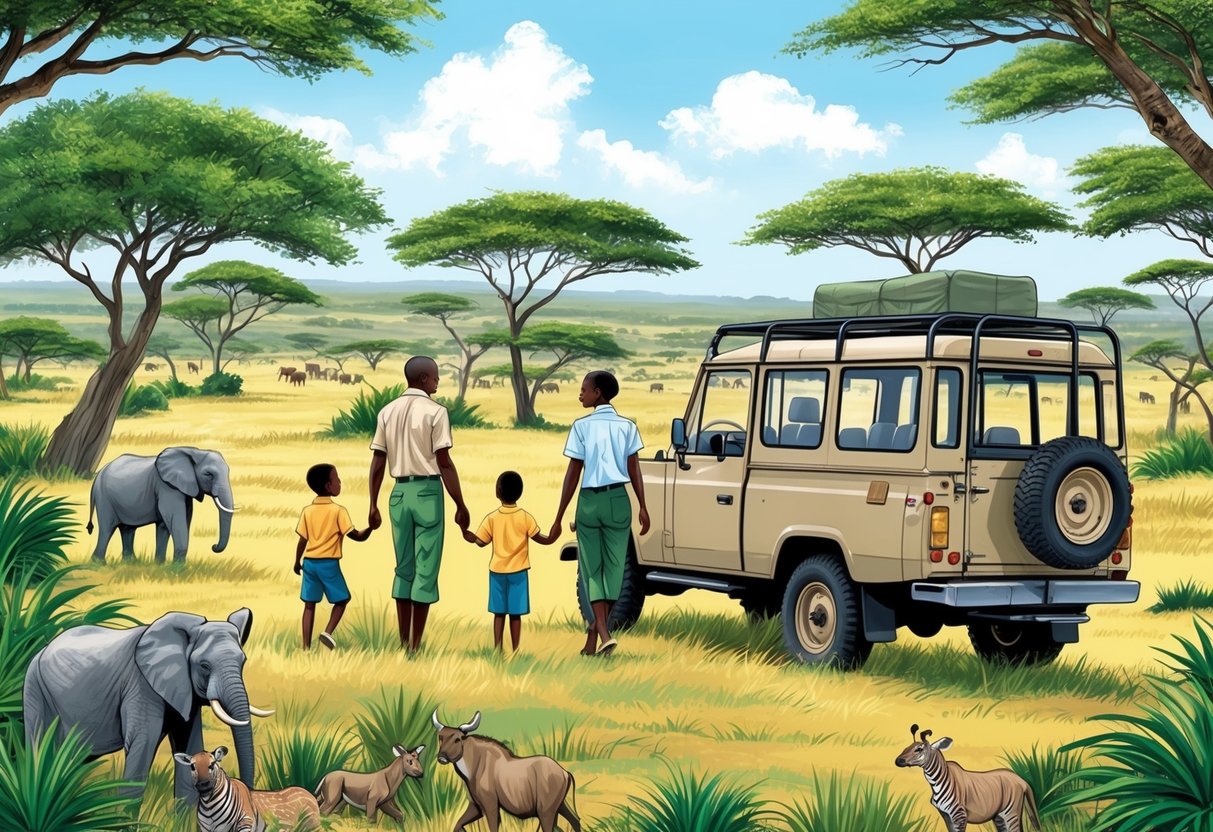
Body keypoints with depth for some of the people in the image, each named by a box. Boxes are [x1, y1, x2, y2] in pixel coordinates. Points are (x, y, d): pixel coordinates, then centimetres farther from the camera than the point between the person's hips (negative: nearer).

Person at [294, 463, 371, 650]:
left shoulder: (307, 511, 2)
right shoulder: (338, 511, -10)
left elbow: (302, 541, 4)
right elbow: (358, 536, -11)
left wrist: (297, 562, 16)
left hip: (309, 562, 4)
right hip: (329, 563, -4)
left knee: (310, 604, 8)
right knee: (342, 599, 12)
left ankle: (306, 646, 5)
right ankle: (328, 632, -6)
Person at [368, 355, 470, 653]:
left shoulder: (387, 411, 8)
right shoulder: (435, 411, -7)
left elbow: (377, 463, 8)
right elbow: (444, 463, -11)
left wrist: (373, 505, 13)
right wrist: (460, 505, -7)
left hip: (399, 491, 5)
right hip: (427, 491, -5)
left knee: (404, 568, 13)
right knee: (426, 569, 0)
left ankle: (403, 642, 14)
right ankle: (416, 645, 0)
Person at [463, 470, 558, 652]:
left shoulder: (492, 518, -5)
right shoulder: (525, 518, -7)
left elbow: (480, 541, -2)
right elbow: (541, 539, -7)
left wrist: (464, 531, 9)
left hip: (497, 571, 1)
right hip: (518, 571, -1)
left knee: (499, 613, 8)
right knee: (515, 613, 1)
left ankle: (498, 648, 6)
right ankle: (515, 651, 3)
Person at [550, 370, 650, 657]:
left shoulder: (582, 426, -4)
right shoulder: (626, 426, 3)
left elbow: (573, 474, -5)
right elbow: (634, 469, -3)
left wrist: (559, 517, -1)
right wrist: (642, 507, -1)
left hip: (590, 501, -2)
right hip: (618, 500, 2)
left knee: (592, 569, 4)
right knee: (613, 567, 9)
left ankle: (602, 633, -12)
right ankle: (594, 634, 12)